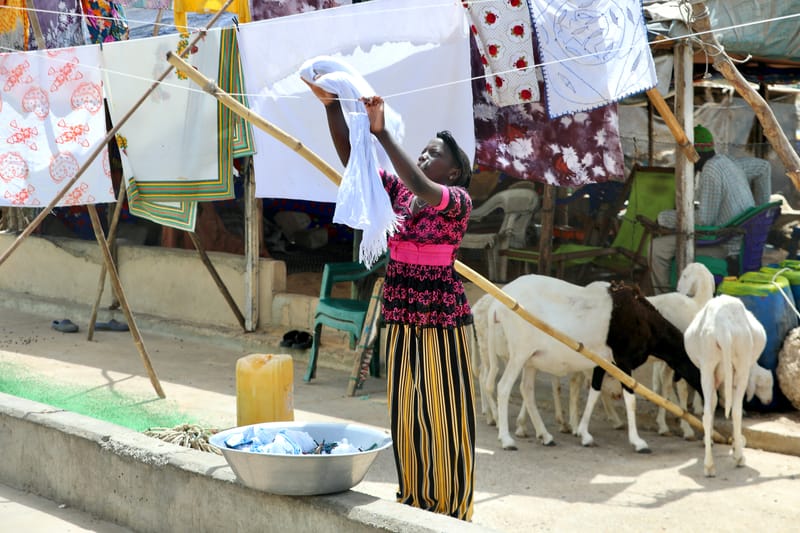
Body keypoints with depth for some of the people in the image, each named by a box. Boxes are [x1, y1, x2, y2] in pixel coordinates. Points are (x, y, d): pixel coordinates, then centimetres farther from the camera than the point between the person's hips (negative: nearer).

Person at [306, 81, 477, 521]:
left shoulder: (459, 201, -9)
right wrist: (331, 105, -14)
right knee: (406, 415, 11)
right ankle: (413, 503, 24)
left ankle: (452, 511, 12)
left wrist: (381, 131, -34)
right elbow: (350, 158, -1)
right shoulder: (397, 193, 7)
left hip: (443, 323, -6)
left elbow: (421, 187, -29)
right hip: (401, 323, 6)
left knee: (444, 418, 1)